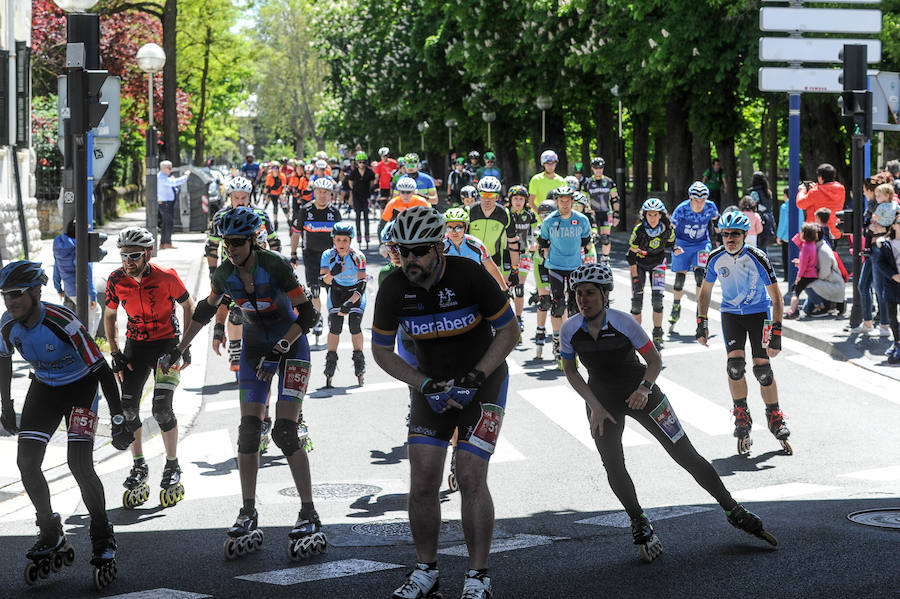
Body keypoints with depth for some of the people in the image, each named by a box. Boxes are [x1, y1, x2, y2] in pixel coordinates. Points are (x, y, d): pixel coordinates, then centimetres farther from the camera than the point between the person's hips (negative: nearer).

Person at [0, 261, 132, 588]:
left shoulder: (64, 323, -33)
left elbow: (102, 370, -27)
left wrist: (119, 421, -27)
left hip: (81, 386, -5)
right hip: (44, 387, 6)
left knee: (79, 464, -18)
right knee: (26, 463, -6)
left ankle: (103, 540, 0)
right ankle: (51, 538, 11)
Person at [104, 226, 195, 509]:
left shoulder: (166, 277, -20)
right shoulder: (117, 280, -11)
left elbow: (188, 306, -5)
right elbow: (110, 317, 5)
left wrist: (185, 347, -8)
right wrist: (115, 355, -2)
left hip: (167, 343, -4)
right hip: (135, 345, 4)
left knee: (162, 408, -14)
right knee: (127, 408, -4)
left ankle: (173, 466, 4)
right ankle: (139, 467, 13)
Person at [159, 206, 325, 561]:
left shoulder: (274, 266, -24)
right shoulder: (224, 274, -8)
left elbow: (308, 315, -21)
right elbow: (205, 311, 11)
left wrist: (279, 350, -29)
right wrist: (178, 350, 13)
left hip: (291, 344, -5)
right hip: (255, 346, 5)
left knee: (285, 432, -15)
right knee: (248, 431, -3)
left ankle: (309, 518, -9)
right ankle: (248, 517, 5)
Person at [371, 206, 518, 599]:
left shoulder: (469, 276, -23)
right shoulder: (394, 289, -14)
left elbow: (509, 331, -11)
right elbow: (381, 350, -2)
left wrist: (476, 377, -20)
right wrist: (426, 386, -13)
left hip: (483, 380, -3)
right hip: (432, 383, 3)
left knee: (470, 477, -14)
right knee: (423, 481, -5)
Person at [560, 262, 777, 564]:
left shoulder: (623, 323, -22)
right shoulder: (570, 330, -14)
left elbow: (655, 360, -9)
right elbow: (570, 372, 0)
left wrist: (644, 388, -26)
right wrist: (594, 406, -9)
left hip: (640, 394, -2)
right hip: (602, 401, 2)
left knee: (686, 456, -1)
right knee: (613, 467, -14)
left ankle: (735, 513, 10)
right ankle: (640, 525, 8)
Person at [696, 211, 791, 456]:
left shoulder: (757, 258, -21)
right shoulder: (716, 258, -12)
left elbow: (776, 300, -17)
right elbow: (705, 291, 6)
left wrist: (776, 334, -23)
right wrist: (701, 323, 1)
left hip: (759, 312, -2)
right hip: (731, 313, 2)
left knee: (762, 367, -11)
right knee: (735, 362, -17)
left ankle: (775, 416, 8)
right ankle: (741, 415, 0)